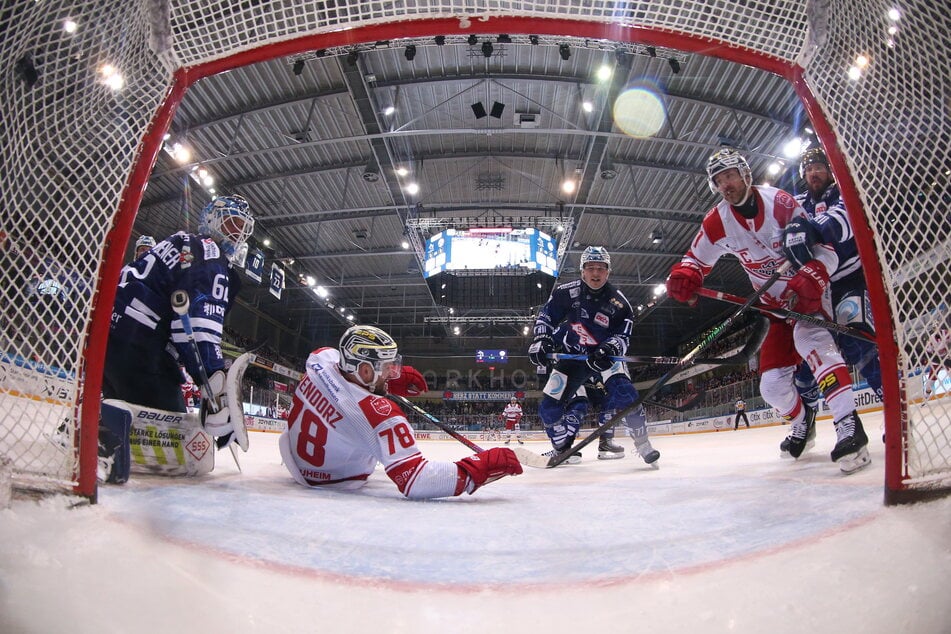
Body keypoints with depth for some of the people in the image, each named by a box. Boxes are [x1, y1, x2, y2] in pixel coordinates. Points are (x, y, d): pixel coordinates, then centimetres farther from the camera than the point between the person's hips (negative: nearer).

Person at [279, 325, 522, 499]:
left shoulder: (321, 358, -25)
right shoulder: (379, 415, -42)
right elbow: (414, 481, -44)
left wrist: (386, 378, -2)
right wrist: (478, 469, -42)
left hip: (294, 456, 5)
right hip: (335, 481, -4)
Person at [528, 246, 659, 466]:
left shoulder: (619, 303, -14)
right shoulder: (566, 292, -12)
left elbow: (622, 336, -14)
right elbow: (545, 316, 0)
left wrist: (610, 348, -34)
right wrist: (541, 339, -14)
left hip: (604, 356, -1)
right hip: (571, 355, 2)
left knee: (623, 392, -28)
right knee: (550, 404, -6)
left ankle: (641, 441, -10)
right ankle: (562, 447, 17)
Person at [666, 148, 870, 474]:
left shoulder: (779, 202, -19)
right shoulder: (717, 222, -7)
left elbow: (824, 249, -18)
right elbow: (697, 258, 1)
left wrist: (810, 281, -37)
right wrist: (684, 275, -24)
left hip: (810, 292, -4)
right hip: (777, 304, 4)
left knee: (808, 336, -37)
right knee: (772, 384, -1)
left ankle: (848, 423, -39)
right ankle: (801, 424, 31)